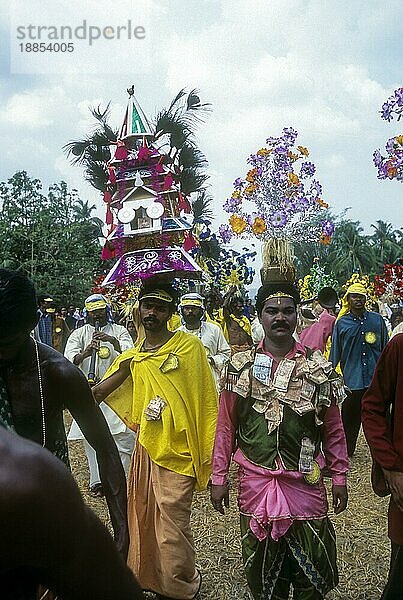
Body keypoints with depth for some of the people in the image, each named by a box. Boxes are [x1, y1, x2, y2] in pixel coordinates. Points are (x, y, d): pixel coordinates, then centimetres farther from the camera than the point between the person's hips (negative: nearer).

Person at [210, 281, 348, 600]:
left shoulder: (318, 366, -2)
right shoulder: (241, 365, -2)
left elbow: (333, 429, 4)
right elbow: (226, 426, 2)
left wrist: (339, 478, 5)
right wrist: (219, 478, 2)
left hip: (306, 482, 0)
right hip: (254, 479, 1)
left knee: (311, 565, 12)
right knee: (260, 560, 16)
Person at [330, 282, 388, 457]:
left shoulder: (377, 320, 5)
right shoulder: (341, 323, 1)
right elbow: (335, 353, 6)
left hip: (376, 379, 1)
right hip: (352, 381, -1)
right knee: (350, 418, 10)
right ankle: (346, 452, 27)